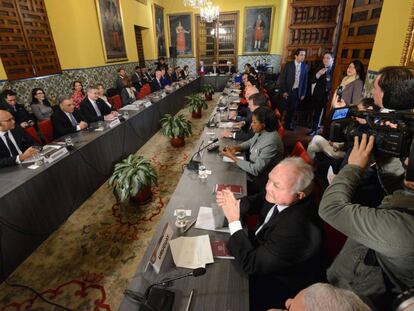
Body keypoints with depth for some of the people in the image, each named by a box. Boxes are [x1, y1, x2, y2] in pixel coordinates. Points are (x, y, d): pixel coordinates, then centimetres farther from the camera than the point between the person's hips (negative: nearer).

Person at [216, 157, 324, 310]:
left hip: (278, 285, -6)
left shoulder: (295, 230, -39)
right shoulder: (282, 198, -19)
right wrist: (235, 204, -17)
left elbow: (251, 264, -30)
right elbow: (259, 200, 1)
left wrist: (234, 220, -30)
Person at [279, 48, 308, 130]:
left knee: (292, 109, 9)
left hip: (297, 91, 3)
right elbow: (282, 79, -6)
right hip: (287, 91, -3)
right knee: (282, 108, 2)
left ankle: (288, 124, 23)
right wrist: (283, 91, -11)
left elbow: (305, 81, 7)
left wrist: (303, 93, 4)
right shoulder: (288, 65, -5)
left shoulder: (305, 66, 4)